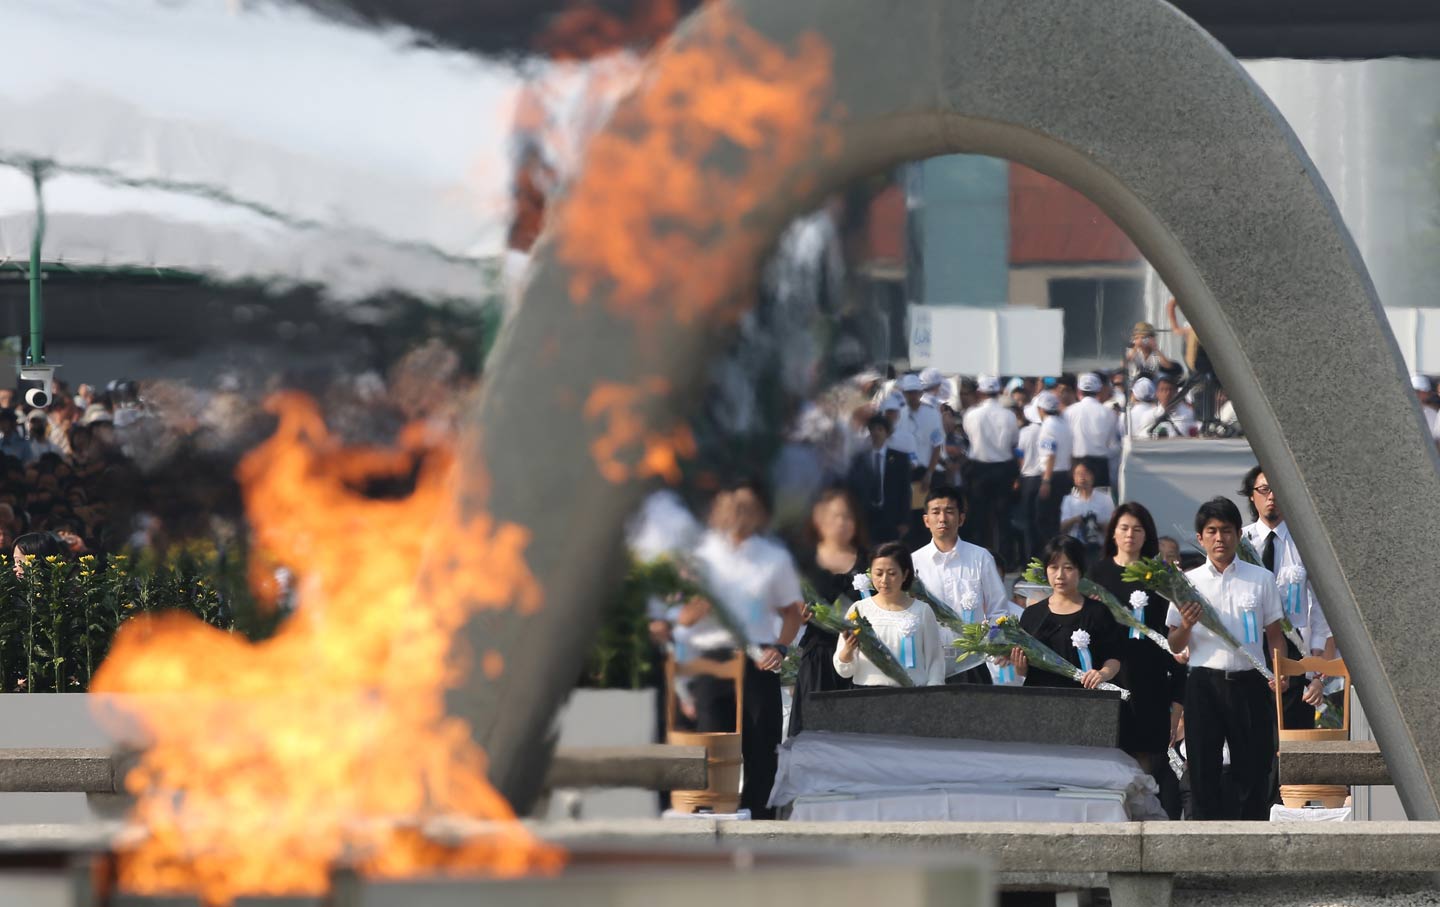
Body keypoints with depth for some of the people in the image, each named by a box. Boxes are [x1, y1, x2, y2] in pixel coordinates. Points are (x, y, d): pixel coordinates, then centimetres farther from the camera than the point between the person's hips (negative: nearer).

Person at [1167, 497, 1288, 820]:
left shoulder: (1261, 578, 6)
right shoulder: (1189, 582, 6)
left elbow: (1274, 633, 10)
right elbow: (1175, 646, 9)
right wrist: (1186, 626, -13)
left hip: (1249, 683, 0)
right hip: (1204, 682, 0)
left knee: (1253, 769, 1)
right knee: (1204, 769, 1)